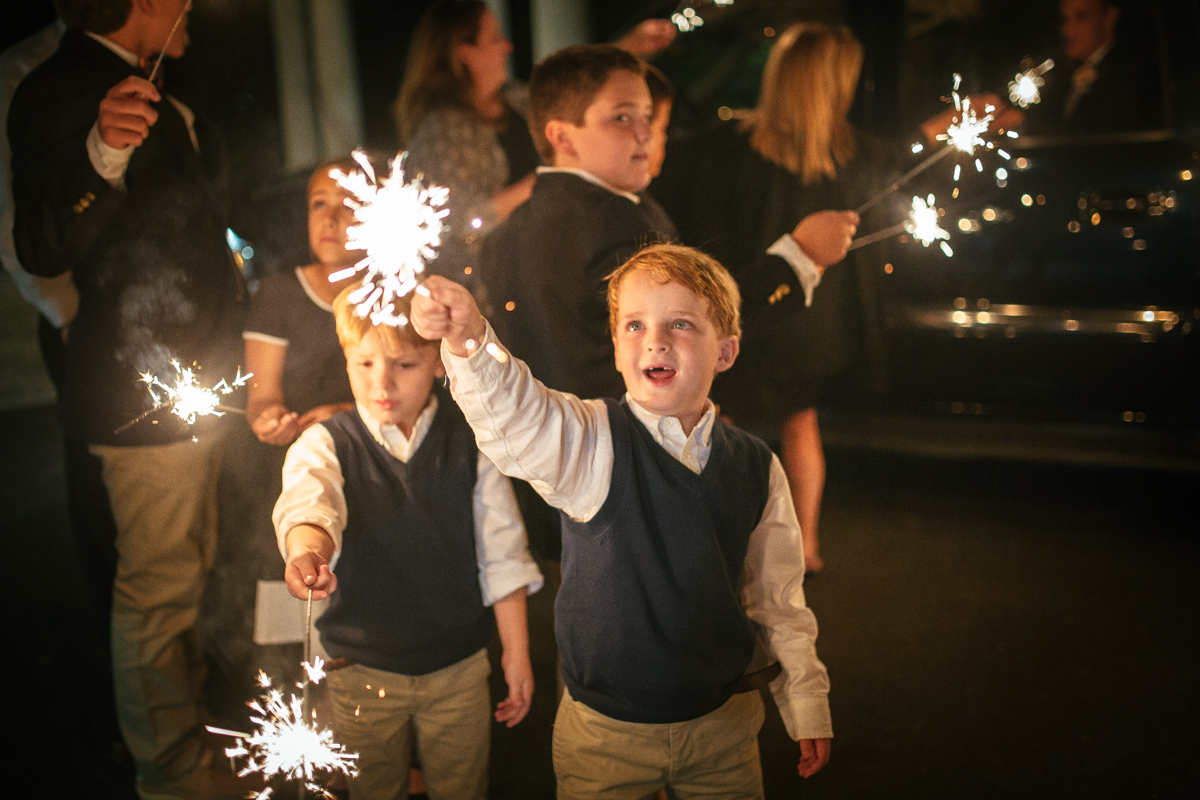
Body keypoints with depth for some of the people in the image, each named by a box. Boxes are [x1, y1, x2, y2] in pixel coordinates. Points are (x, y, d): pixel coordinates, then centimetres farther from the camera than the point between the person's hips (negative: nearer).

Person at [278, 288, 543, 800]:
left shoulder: (470, 441, -7)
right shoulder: (324, 444, -9)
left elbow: (502, 552, -2)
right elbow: (306, 504, -31)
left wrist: (516, 652, -1)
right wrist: (307, 552, -54)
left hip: (460, 666, 0)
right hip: (361, 668, 0)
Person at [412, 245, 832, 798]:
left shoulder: (757, 468, -4)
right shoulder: (590, 444, -15)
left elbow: (776, 597, 7)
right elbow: (516, 419, -38)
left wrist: (806, 706, 11)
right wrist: (469, 344, -57)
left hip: (723, 723, 3)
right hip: (604, 732, -2)